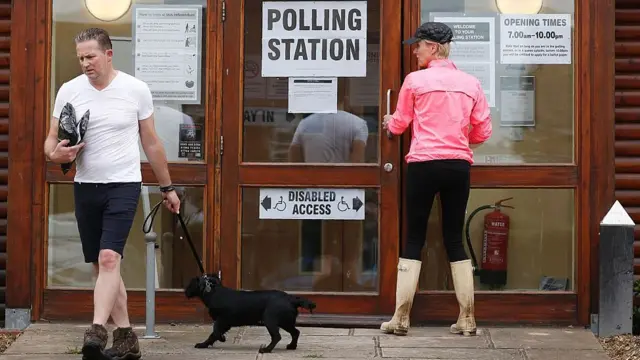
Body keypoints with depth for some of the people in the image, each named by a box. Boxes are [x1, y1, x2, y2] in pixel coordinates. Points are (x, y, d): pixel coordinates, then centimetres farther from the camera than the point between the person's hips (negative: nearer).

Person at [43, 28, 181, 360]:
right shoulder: (69, 91, 2)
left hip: (123, 185, -3)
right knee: (102, 266, 8)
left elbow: (151, 142, 9)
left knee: (109, 258, -20)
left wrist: (167, 188, 14)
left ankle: (96, 333, -27)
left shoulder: (136, 90, -1)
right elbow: (51, 140, 7)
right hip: (85, 186, 4)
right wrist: (55, 153, -18)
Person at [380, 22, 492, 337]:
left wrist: (388, 122, 31)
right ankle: (467, 319, 8)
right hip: (459, 165, 3)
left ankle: (401, 318, 2)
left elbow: (399, 125, 7)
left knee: (414, 239, 3)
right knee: (455, 239, 10)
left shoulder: (415, 80, -4)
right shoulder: (470, 83, 6)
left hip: (424, 164, -3)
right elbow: (483, 132, 8)